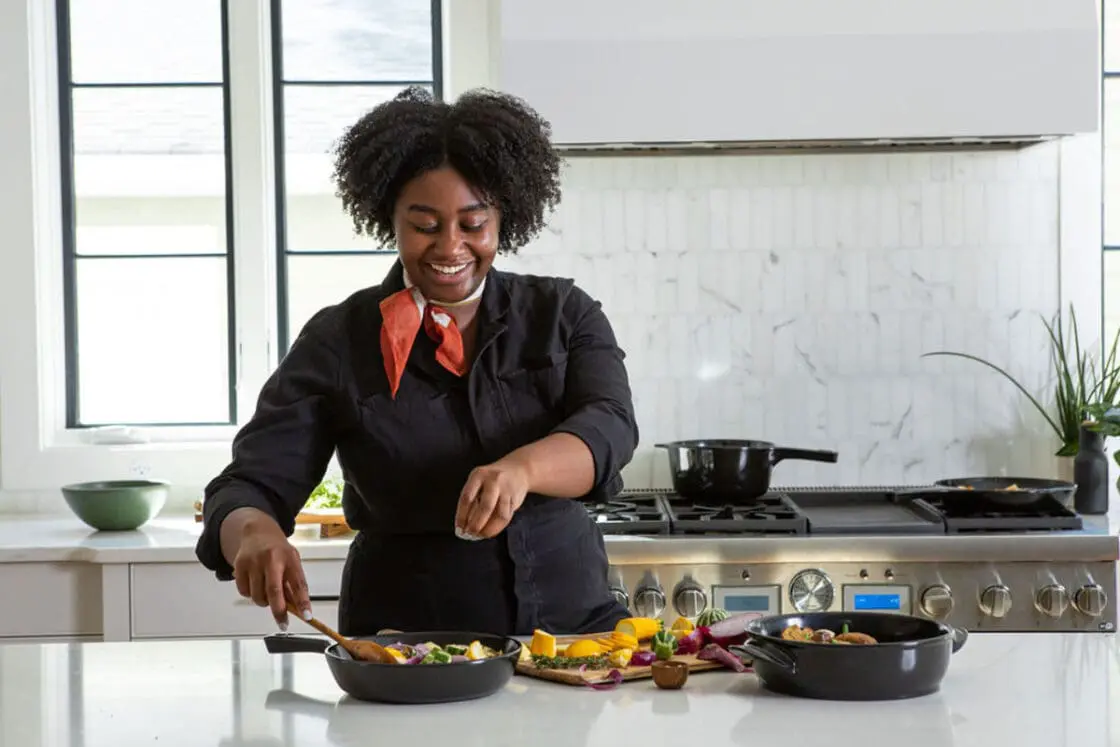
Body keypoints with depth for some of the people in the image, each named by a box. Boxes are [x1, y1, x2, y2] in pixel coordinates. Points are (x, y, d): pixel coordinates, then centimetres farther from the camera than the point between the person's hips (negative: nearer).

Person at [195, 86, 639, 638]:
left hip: (573, 621, 1)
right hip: (404, 641, 0)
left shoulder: (564, 314, 7)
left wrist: (522, 467, -33)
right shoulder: (336, 343, 3)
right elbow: (248, 487, -2)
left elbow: (609, 426, -10)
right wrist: (255, 532, -27)